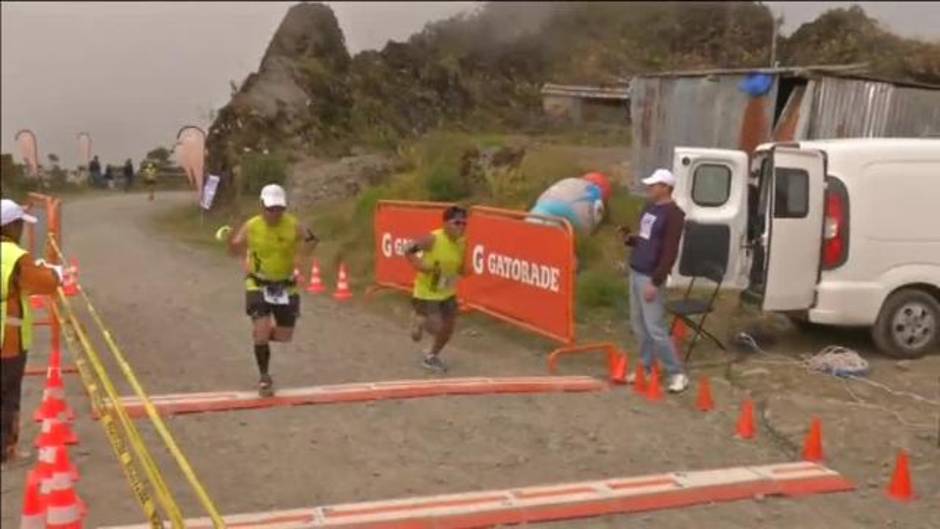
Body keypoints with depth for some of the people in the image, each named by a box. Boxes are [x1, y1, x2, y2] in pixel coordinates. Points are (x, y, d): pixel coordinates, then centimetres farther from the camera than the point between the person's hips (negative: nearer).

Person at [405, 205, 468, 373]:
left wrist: (463, 271, -14)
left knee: (448, 328, 12)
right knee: (435, 328, -11)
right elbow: (408, 251, -14)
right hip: (427, 292, -6)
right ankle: (419, 320, 26)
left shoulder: (462, 243, -7)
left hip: (448, 292, 6)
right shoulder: (433, 239, -25)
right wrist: (419, 265, -28)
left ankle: (431, 356, 38)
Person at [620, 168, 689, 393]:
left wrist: (655, 282, -21)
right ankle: (646, 368, 24)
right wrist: (629, 238, 3)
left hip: (650, 278, -9)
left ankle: (677, 373, 1)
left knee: (655, 328, -8)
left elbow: (670, 253, -18)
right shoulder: (649, 207, 13)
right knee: (639, 325, 13)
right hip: (635, 273, 9)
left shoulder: (673, 214, -14)